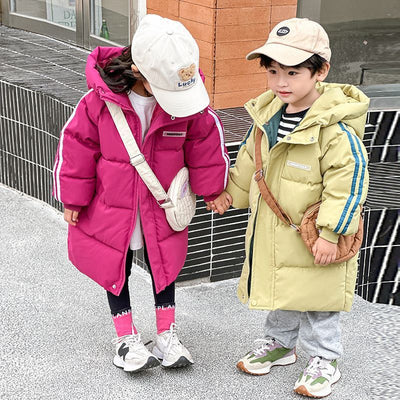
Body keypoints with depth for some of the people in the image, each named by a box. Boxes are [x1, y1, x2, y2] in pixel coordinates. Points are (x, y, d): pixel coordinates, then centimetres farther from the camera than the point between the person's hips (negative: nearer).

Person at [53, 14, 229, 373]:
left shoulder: (190, 99, -18)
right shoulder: (101, 100, -24)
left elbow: (206, 138, -1)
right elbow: (76, 144, -11)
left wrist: (212, 188, 8)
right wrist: (73, 198, -2)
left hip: (162, 207, 2)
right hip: (111, 206, -1)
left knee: (163, 264, 14)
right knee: (116, 269, 11)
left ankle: (167, 334, 31)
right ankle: (126, 337, 29)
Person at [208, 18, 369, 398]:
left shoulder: (334, 129, -25)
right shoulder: (267, 115, -2)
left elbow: (348, 180, -23)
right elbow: (250, 159, 13)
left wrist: (331, 232, -23)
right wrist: (230, 192, 18)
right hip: (271, 233, 7)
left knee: (317, 300, 10)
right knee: (280, 293, 24)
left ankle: (323, 359, 30)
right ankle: (279, 342, 45)